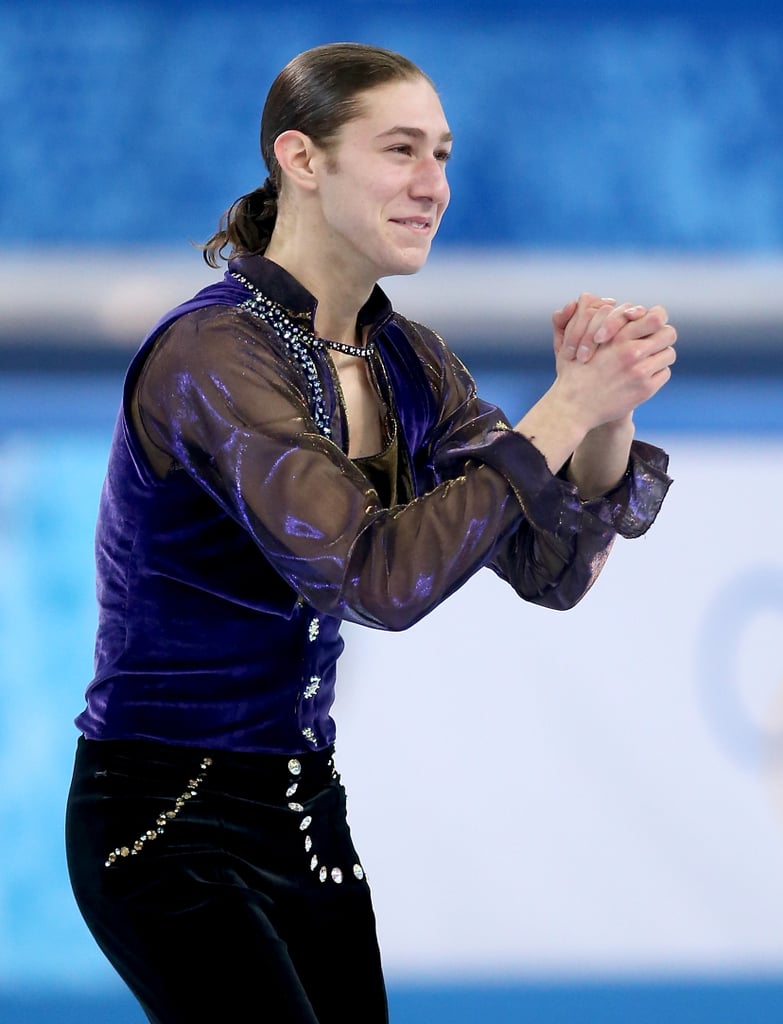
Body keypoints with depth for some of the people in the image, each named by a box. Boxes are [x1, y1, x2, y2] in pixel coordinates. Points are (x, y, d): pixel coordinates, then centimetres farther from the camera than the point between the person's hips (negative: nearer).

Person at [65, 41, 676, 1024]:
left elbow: (556, 569, 2)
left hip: (305, 809, 8)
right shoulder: (211, 353, -20)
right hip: (169, 823, -8)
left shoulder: (407, 362, 6)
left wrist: (608, 414, -15)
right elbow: (381, 577, -29)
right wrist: (569, 408, -26)